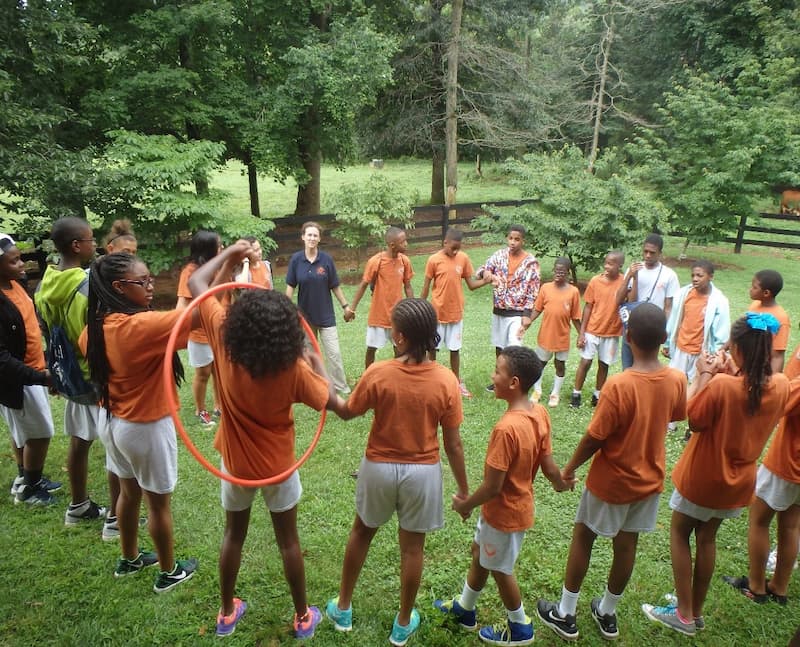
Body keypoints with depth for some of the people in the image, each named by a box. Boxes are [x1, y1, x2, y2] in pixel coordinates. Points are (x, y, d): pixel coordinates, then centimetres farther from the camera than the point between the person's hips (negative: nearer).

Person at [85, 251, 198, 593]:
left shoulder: (95, 327, -5)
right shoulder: (141, 325, -30)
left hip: (113, 422, 8)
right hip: (147, 427, -8)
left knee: (129, 492, 25)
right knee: (159, 503, 11)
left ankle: (129, 559, 44)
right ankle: (169, 572, 30)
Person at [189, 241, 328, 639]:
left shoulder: (224, 342, -22)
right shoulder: (293, 369, -26)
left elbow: (195, 283, -11)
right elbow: (327, 401, -13)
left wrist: (229, 254, -2)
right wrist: (317, 365, 0)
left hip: (235, 462, 2)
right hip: (278, 465, -2)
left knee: (234, 534, 23)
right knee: (288, 540, 16)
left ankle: (227, 613, 40)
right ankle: (302, 617, 33)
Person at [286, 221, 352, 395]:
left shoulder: (326, 259, -9)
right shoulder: (296, 259, -7)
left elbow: (335, 286, -2)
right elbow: (290, 286, -2)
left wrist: (346, 306, 0)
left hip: (326, 314, -1)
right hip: (305, 314, 1)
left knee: (334, 353, -2)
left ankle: (342, 389, 11)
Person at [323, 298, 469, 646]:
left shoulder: (378, 373, -19)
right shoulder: (446, 380, -15)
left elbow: (346, 411, -2)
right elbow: (453, 443, -9)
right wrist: (463, 489, 3)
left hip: (379, 468, 0)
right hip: (422, 472, 0)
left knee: (361, 533, 24)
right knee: (412, 547, 17)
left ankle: (342, 608, 40)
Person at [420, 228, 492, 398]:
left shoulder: (463, 259, -3)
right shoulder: (434, 260, -10)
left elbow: (471, 284, 1)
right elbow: (426, 287, -4)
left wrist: (485, 281, -19)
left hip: (456, 312, 2)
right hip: (437, 312, -2)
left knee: (455, 349, 11)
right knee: (433, 347, 11)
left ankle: (457, 382, 23)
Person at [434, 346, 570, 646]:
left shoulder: (507, 428, -35)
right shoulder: (540, 413, -10)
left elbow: (492, 487, -28)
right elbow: (548, 466, -2)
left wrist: (464, 504, -11)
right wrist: (560, 483, 20)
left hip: (504, 511, -8)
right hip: (517, 503, 8)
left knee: (499, 569, 18)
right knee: (479, 552, 26)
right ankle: (464, 609, 47)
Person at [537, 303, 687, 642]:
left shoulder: (619, 385, -30)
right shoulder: (677, 380, -12)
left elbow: (595, 437, -22)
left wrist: (569, 468, -7)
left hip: (611, 480, -5)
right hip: (649, 479, 5)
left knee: (582, 538, 14)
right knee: (626, 545, 19)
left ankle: (565, 615, 27)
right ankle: (607, 613, 38)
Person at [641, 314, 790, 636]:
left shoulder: (721, 384, -30)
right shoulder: (781, 385, -10)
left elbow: (693, 418, -16)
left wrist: (704, 375, -12)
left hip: (703, 476, -6)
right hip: (739, 479, 6)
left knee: (679, 534, 15)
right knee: (707, 538, 22)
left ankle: (684, 615, 21)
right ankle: (696, 611, 35)